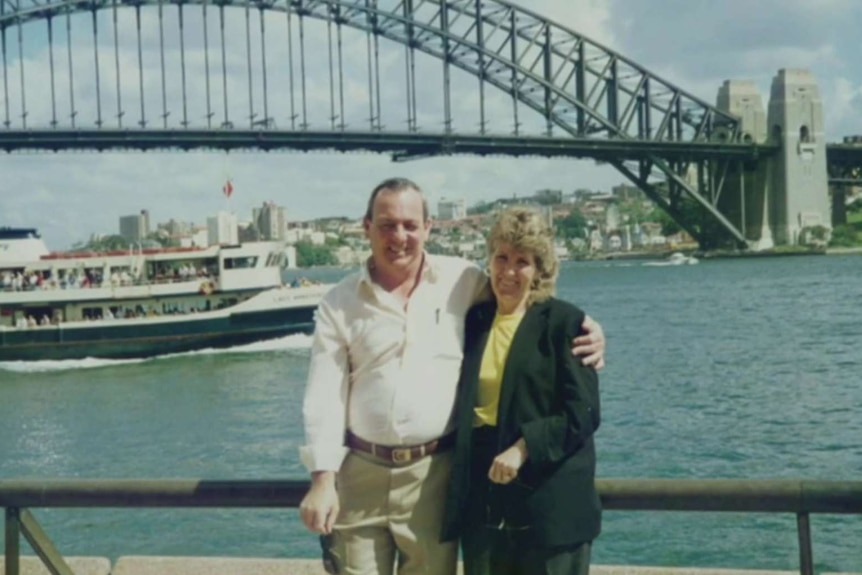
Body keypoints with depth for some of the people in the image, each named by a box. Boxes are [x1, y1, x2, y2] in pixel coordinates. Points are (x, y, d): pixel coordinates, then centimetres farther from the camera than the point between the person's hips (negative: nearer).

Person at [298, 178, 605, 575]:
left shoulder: (464, 280, 1)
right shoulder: (340, 302, 2)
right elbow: (324, 395, -1)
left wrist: (584, 329, -7)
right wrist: (322, 478, -9)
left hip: (434, 472, 0)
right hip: (360, 472, 0)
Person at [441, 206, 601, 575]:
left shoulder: (564, 322, -4)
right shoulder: (474, 320, 11)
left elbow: (582, 413, -11)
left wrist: (523, 448, -21)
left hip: (548, 500, -5)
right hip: (483, 498, 5)